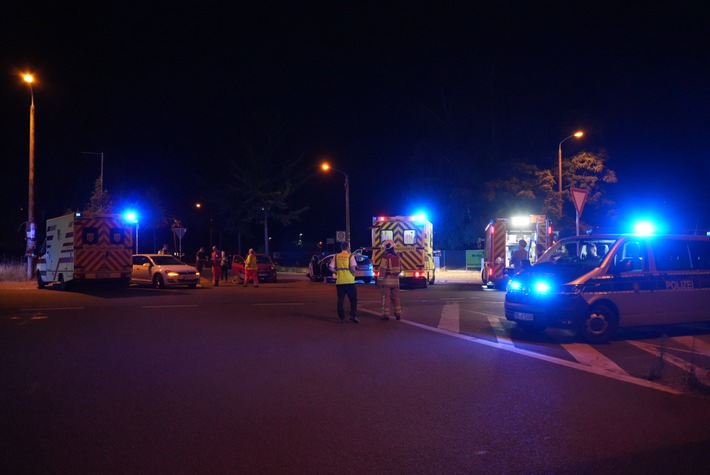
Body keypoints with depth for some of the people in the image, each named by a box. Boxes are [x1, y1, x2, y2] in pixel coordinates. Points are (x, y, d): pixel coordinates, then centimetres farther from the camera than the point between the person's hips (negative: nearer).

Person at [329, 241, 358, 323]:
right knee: (353, 299, 6)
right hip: (349, 281, -3)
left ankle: (341, 317, 9)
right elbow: (353, 268, -13)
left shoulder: (336, 256, 7)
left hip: (339, 281, 3)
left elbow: (331, 268, 2)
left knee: (340, 300, 9)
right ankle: (353, 316, -5)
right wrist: (353, 274, 6)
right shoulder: (350, 256, -3)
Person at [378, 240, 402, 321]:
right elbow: (400, 269, 13)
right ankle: (398, 314, 14)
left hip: (387, 280, -6)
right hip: (395, 281, 6)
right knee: (395, 298, 13)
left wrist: (380, 280, -12)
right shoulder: (397, 257, 8)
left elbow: (382, 269, -16)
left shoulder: (385, 257, -12)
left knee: (385, 298, 0)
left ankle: (385, 315, 0)